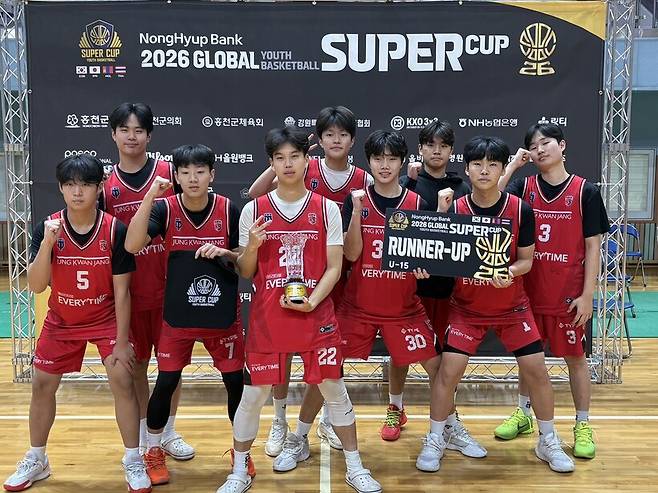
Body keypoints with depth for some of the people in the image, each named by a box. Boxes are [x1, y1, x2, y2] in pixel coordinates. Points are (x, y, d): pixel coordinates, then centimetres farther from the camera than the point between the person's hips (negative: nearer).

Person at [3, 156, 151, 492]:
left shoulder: (115, 230, -19)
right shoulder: (46, 228, -13)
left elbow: (121, 291, -14)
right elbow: (36, 286, -17)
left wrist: (121, 341, -14)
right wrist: (47, 243, -31)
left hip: (106, 319, -2)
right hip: (61, 321, 3)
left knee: (122, 381, -12)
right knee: (42, 385, 8)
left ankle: (134, 462, 5)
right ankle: (36, 461, 30)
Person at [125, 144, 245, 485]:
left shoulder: (228, 209, -7)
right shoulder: (165, 208, -9)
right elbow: (132, 246, -24)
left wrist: (223, 253, -20)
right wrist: (150, 195, -28)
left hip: (223, 314, 1)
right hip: (177, 315, -1)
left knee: (236, 381, 6)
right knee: (166, 383, 3)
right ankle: (153, 452, 27)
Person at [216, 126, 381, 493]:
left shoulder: (327, 208, 0)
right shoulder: (253, 211, 1)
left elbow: (334, 267, -1)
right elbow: (246, 273, 6)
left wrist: (311, 301, -16)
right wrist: (251, 246, -15)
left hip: (317, 315, 0)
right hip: (266, 318, 1)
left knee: (334, 390, 8)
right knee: (253, 395, 7)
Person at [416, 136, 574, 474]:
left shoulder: (521, 210, -12)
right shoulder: (455, 209, -13)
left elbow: (526, 259, -5)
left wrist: (511, 272, -26)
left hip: (512, 306, 1)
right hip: (467, 306, -1)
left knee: (536, 369, 0)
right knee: (449, 369, -9)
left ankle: (548, 442, 23)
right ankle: (434, 440, 12)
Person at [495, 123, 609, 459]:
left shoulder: (585, 191, -5)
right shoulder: (523, 187, 1)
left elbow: (593, 246, -5)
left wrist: (587, 295, -8)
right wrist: (513, 165, -14)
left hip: (568, 293, -2)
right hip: (528, 289, 3)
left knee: (575, 357, 9)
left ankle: (582, 425, 23)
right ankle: (523, 414, 32)